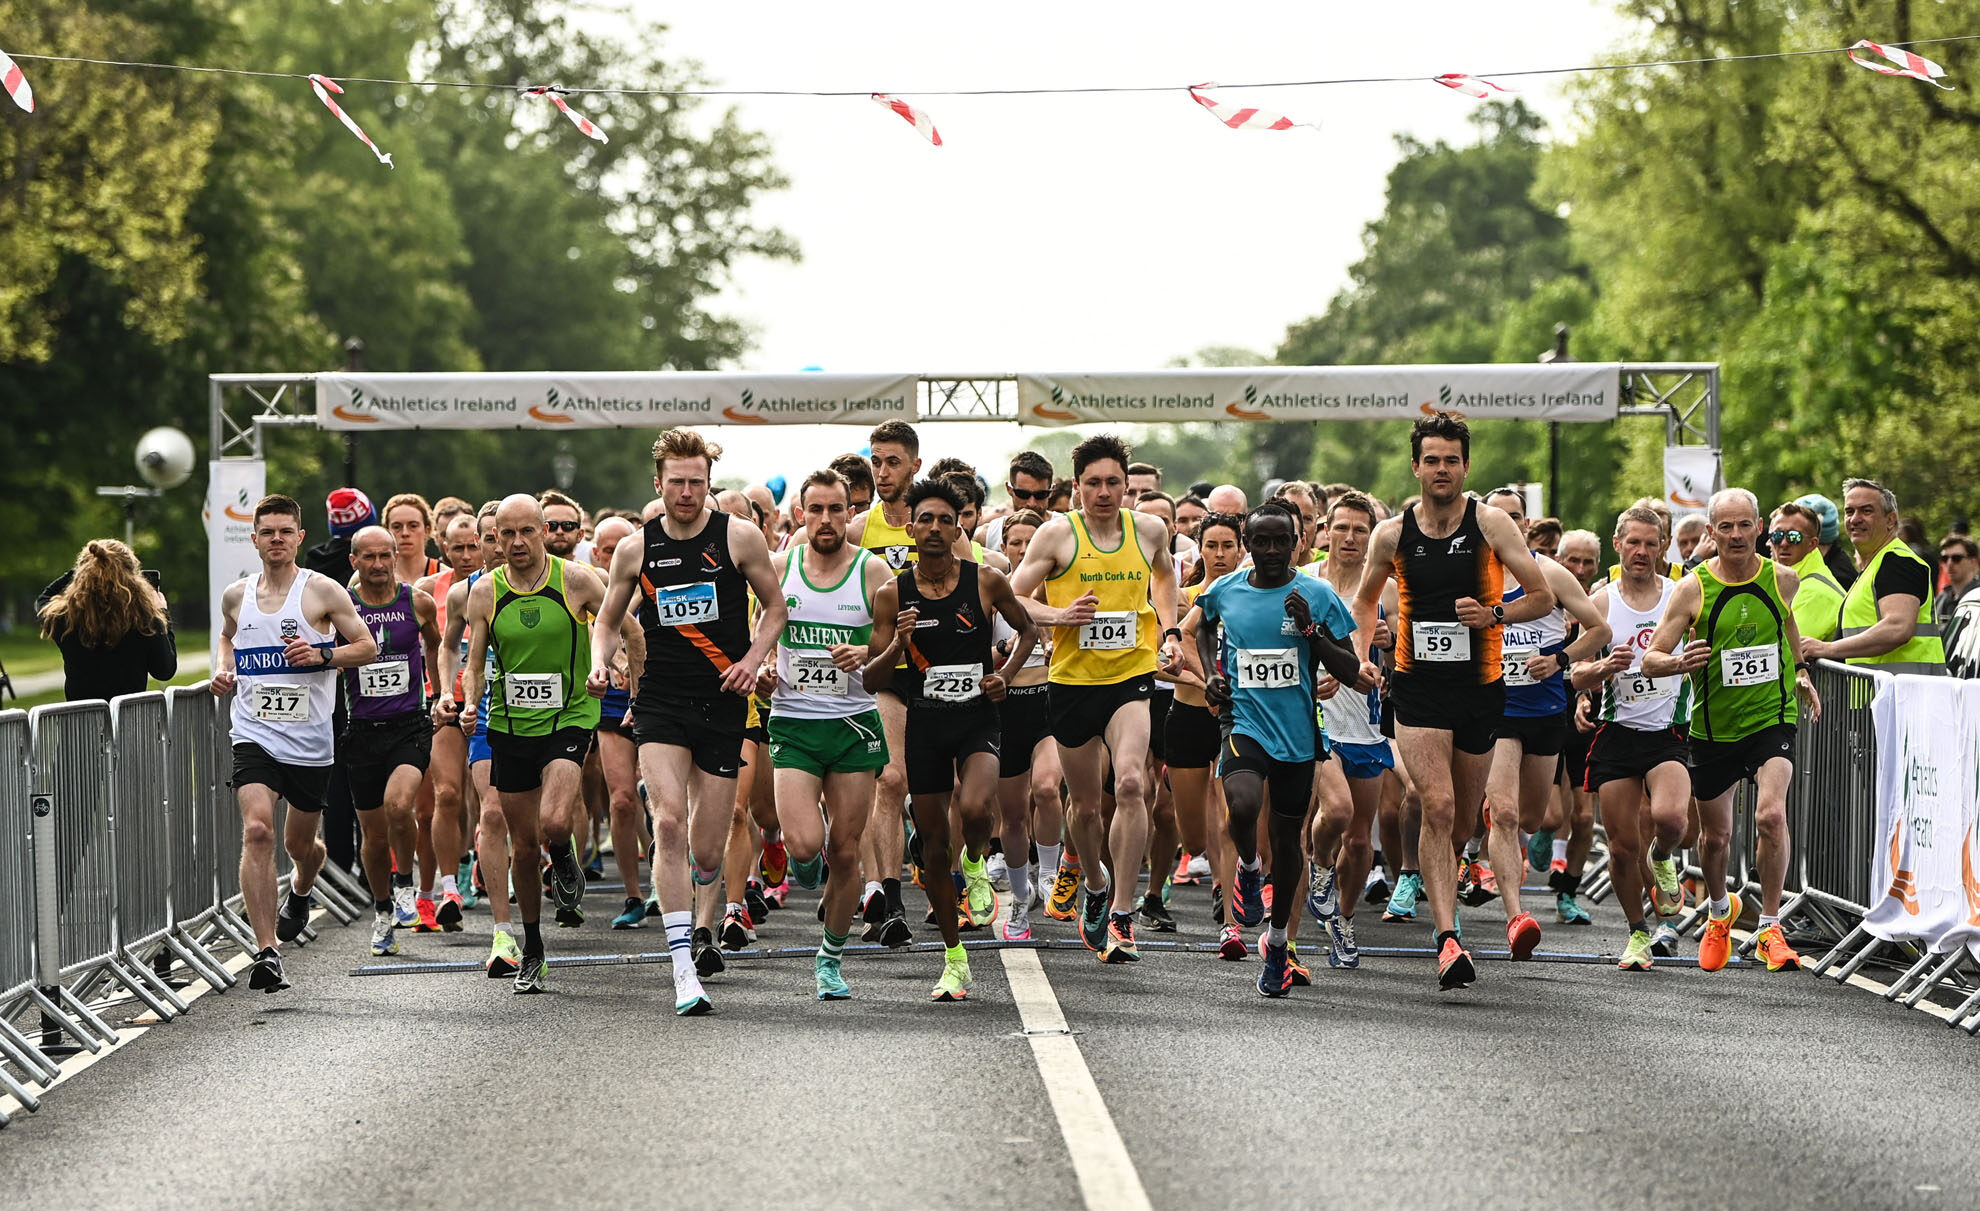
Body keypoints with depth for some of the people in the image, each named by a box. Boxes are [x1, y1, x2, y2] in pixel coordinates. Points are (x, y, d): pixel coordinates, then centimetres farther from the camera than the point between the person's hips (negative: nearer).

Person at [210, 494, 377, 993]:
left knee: (300, 844, 13)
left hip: (310, 740, -1)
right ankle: (266, 952, -23)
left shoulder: (323, 591, -3)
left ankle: (300, 892, 53)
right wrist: (222, 670, 7)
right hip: (254, 735, 1)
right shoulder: (237, 595, 7)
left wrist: (322, 656, -16)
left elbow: (366, 647, 1)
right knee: (257, 830, -20)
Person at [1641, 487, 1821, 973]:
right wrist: (1680, 663, -30)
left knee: (1771, 815, -23)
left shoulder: (1781, 578, -3)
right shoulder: (1693, 589, -10)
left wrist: (1800, 673, 19)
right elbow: (1650, 660, -10)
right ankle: (1720, 911, 44)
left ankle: (1770, 928, -12)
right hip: (1714, 727, 0)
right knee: (1715, 834, 13)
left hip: (1773, 718, 0)